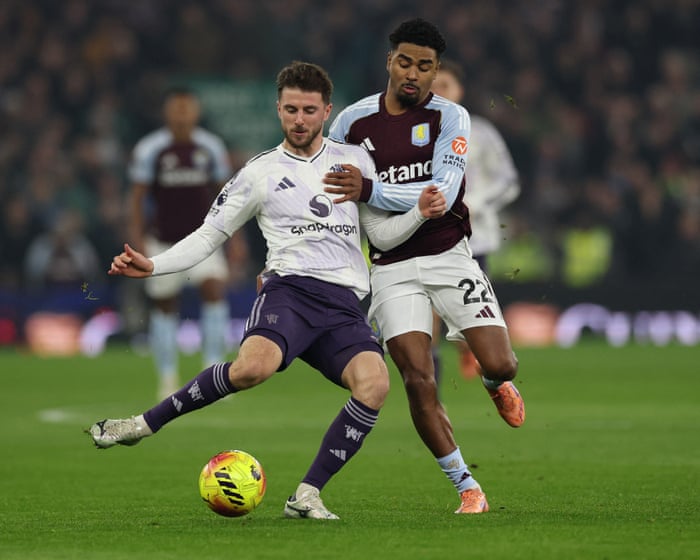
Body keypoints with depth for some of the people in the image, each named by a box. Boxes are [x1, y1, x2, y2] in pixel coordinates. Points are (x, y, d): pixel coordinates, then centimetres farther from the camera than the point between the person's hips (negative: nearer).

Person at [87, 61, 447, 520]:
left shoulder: (355, 160, 19)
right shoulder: (260, 173, 13)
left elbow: (382, 232, 22)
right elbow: (209, 236, 15)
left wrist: (421, 214, 2)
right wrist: (152, 266, 1)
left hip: (345, 304, 3)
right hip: (291, 288, -3)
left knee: (375, 382, -29)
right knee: (255, 365, -36)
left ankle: (307, 495, -21)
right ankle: (145, 424, -19)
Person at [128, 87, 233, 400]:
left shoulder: (211, 147, 1)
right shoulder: (149, 150, -7)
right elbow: (137, 197, -4)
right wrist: (137, 241, -11)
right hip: (163, 241, -1)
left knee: (215, 290, -18)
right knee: (164, 308, 5)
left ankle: (213, 370, -13)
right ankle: (167, 378, 18)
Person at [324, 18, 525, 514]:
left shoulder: (450, 117, -4)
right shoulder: (352, 122, 3)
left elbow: (442, 192, -18)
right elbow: (320, 192, 15)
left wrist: (370, 191, -28)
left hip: (449, 257, -1)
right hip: (391, 267, 1)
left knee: (500, 365, -12)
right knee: (419, 382, -12)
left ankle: (496, 383, 29)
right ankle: (469, 490, 1)